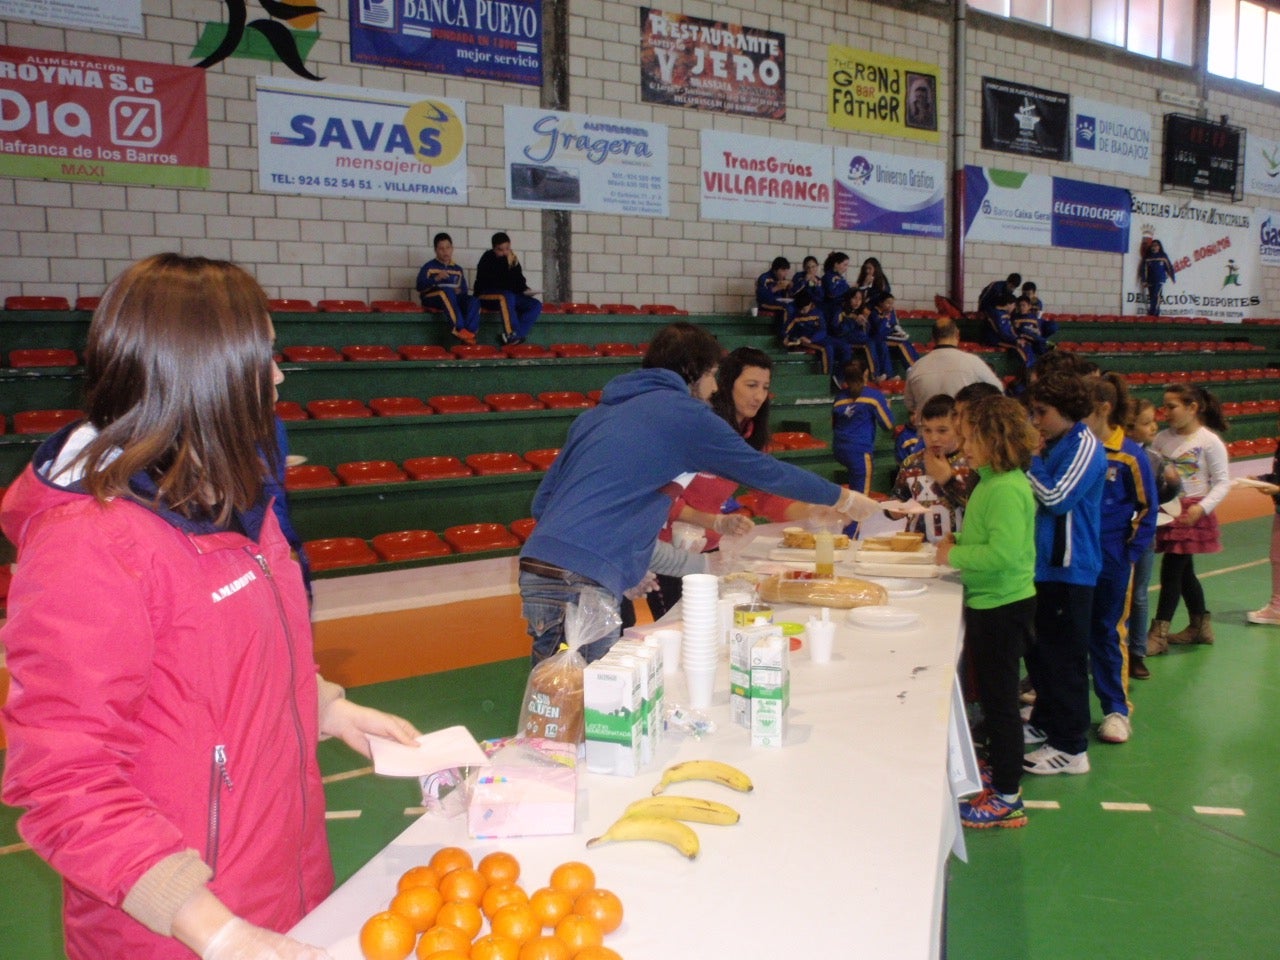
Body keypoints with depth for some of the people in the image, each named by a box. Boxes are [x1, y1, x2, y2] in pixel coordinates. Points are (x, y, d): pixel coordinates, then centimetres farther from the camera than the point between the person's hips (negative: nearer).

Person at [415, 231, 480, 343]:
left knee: (474, 301, -24)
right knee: (448, 291, -38)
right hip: (431, 298, -4)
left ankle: (469, 332, -42)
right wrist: (436, 279, -21)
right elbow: (419, 286, -7)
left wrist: (460, 291, -5)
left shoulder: (457, 269, 19)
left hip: (454, 298, 4)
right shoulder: (429, 267, 5)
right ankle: (459, 329, -48)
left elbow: (464, 290, 20)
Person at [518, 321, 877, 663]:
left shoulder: (599, 412, 21)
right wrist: (843, 499, 25)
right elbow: (767, 472, 10)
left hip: (535, 571, 8)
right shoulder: (684, 413, 1)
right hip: (581, 584, -8)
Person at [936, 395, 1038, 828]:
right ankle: (1001, 773, 37)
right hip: (988, 602, 10)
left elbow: (1003, 553, -30)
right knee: (992, 695, 21)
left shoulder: (1006, 489, -22)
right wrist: (959, 541, 6)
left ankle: (1007, 799, 11)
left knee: (999, 699, 0)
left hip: (1002, 607, -10)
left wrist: (955, 554, -19)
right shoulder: (991, 481, 9)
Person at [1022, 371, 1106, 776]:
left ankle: (1070, 747, 6)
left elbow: (1056, 498, -21)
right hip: (1045, 564, 9)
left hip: (1069, 569, -9)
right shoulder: (1054, 446, 12)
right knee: (1038, 651, 18)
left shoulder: (1085, 447, -13)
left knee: (1064, 657, -3)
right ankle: (1044, 723, 33)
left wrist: (1028, 459, -14)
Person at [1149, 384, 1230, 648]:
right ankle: (1200, 626, 31)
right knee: (1184, 571, 15)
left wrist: (1202, 508, -20)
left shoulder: (1210, 441, -9)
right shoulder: (1162, 438, 5)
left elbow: (1222, 482, -9)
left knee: (1171, 570, -6)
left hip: (1192, 514, -5)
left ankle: (1158, 633, -1)